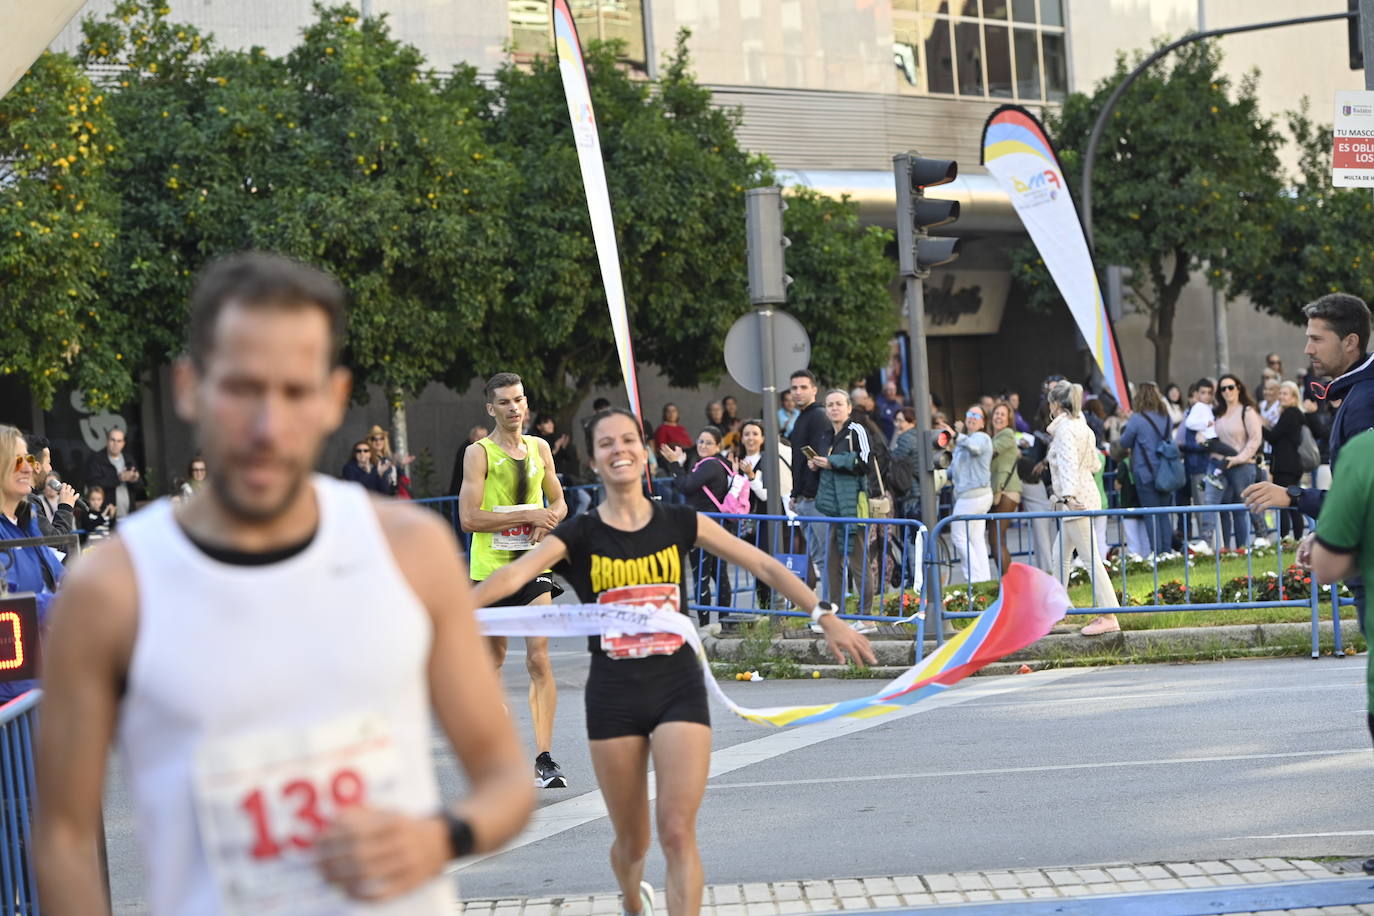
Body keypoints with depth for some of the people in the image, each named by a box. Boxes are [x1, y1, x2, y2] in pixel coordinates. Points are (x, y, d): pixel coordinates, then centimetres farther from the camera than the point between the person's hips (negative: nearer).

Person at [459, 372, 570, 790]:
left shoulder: (540, 448, 10)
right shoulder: (479, 453, -5)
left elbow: (559, 503, 21)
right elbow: (469, 518, -13)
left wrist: (549, 519, -3)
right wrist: (528, 515, -17)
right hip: (490, 567, -2)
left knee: (539, 658, -9)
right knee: (492, 660, 9)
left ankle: (544, 759, -13)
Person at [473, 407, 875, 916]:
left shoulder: (680, 524, 3)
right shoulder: (580, 535, -2)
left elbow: (763, 565, 3)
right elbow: (514, 574, -18)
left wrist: (824, 616, -4)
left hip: (678, 687, 0)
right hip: (613, 696, 0)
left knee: (678, 831, -14)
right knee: (632, 842, 10)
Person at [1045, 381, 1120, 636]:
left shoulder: (1065, 429, -12)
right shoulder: (1081, 426, 15)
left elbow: (1069, 464, -24)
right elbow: (1095, 464, 19)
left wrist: (1069, 495, -34)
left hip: (1076, 501, -10)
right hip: (1083, 498, 10)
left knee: (1091, 558, -11)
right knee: (1060, 556, 16)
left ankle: (1109, 617, -13)